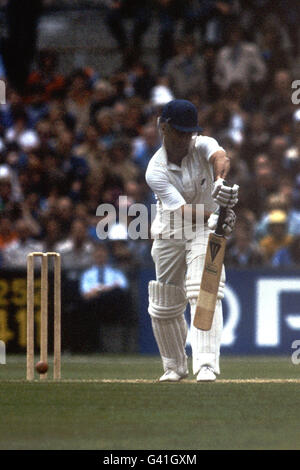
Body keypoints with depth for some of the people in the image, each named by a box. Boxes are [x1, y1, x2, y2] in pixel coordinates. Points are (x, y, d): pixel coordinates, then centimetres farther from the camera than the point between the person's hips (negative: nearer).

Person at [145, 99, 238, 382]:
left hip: (205, 231, -1)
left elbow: (221, 158, -40)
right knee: (164, 306, 8)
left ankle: (206, 364, -30)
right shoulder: (156, 171, -19)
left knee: (204, 292, -22)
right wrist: (213, 217, -50)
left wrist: (220, 181, -63)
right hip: (169, 236, 1)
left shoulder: (203, 146, -14)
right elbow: (182, 210, -31)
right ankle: (175, 366, 31)